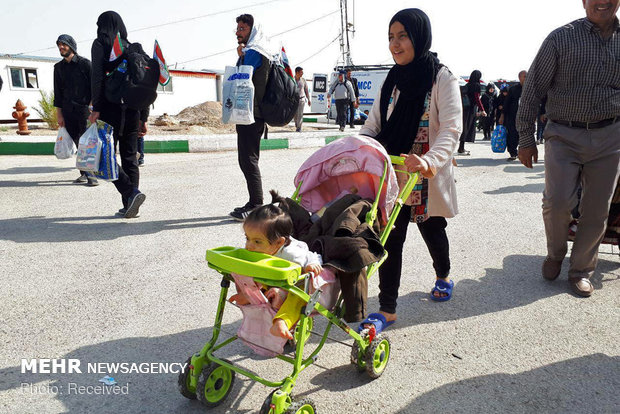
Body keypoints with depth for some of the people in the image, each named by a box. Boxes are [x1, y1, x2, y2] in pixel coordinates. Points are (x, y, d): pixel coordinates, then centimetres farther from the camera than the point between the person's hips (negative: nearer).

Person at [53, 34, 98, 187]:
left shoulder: (84, 63, 1)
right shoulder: (59, 67, 15)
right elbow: (58, 91, 16)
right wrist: (59, 113, 10)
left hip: (84, 108, -4)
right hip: (68, 111, 5)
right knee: (78, 143, 5)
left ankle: (91, 174, -7)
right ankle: (84, 173, 11)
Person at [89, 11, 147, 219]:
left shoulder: (100, 44, 0)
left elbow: (97, 77, -11)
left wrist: (96, 108, -12)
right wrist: (143, 113, 12)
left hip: (110, 108, -5)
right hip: (132, 109, 5)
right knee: (130, 157, 7)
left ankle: (132, 193, -17)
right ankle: (130, 206, 8)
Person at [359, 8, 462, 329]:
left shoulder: (442, 79, -8)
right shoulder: (392, 81, 8)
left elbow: (451, 128, -21)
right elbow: (373, 126, 7)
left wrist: (429, 160, -39)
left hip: (428, 178, -3)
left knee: (432, 231, 16)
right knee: (390, 239, -1)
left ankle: (443, 277, 47)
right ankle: (387, 309, 7)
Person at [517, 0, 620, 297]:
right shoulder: (562, 38, -2)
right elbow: (533, 90, -2)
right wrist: (526, 139, -5)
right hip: (564, 135, -3)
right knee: (558, 201, -15)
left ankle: (581, 269, 23)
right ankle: (555, 253, 16)